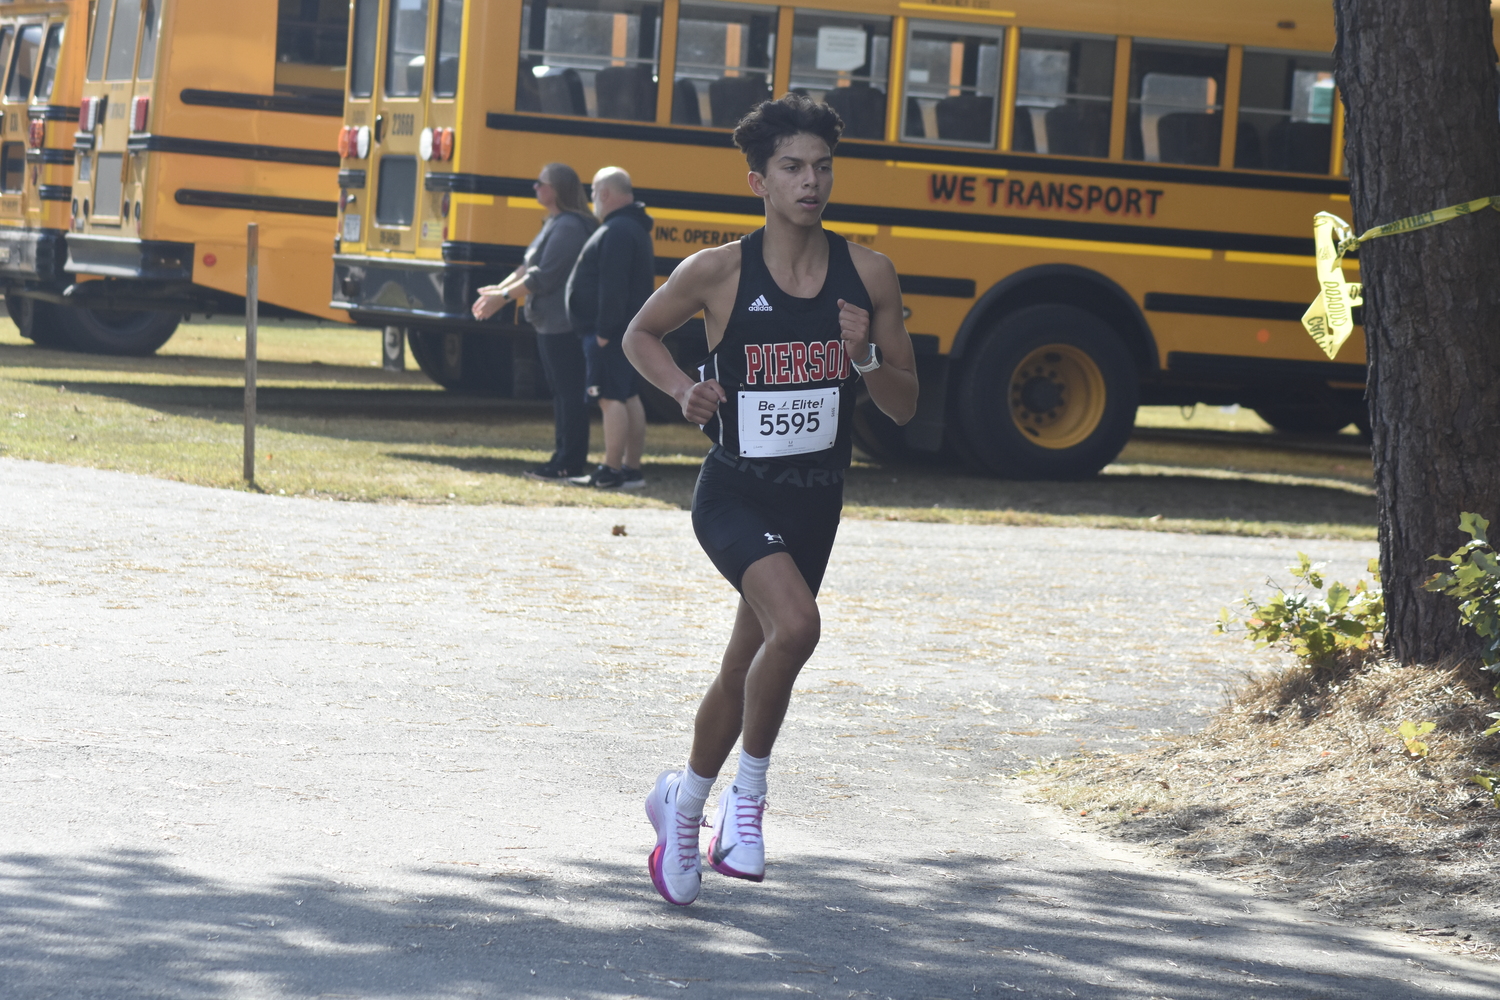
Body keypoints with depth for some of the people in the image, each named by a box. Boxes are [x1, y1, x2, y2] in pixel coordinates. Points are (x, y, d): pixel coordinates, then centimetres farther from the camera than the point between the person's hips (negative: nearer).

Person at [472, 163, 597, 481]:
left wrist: (504, 296, -18)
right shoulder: (553, 224, 15)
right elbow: (529, 267, 18)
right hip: (549, 322, 11)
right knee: (559, 392, 14)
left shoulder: (569, 227, -17)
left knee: (570, 392, -7)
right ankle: (563, 456, 20)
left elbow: (544, 276, -21)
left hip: (564, 325, -11)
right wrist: (500, 289, 8)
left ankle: (571, 464, -5)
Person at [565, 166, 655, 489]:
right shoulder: (633, 227, 17)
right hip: (630, 328, 11)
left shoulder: (617, 232, -17)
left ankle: (611, 472, -11)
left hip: (611, 332, -11)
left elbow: (612, 287, -24)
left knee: (611, 398, -10)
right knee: (629, 397, 12)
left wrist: (604, 330, -24)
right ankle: (632, 469, 16)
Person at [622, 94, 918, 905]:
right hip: (734, 494, -4)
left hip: (814, 502, 4)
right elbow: (641, 335, 9)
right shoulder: (717, 273, -9)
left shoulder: (867, 276, -2)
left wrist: (865, 355, -16)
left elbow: (904, 407, 3)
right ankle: (748, 790, -9)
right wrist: (682, 388, -9)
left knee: (745, 671, 15)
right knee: (794, 624, -29)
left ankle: (683, 804, 39)